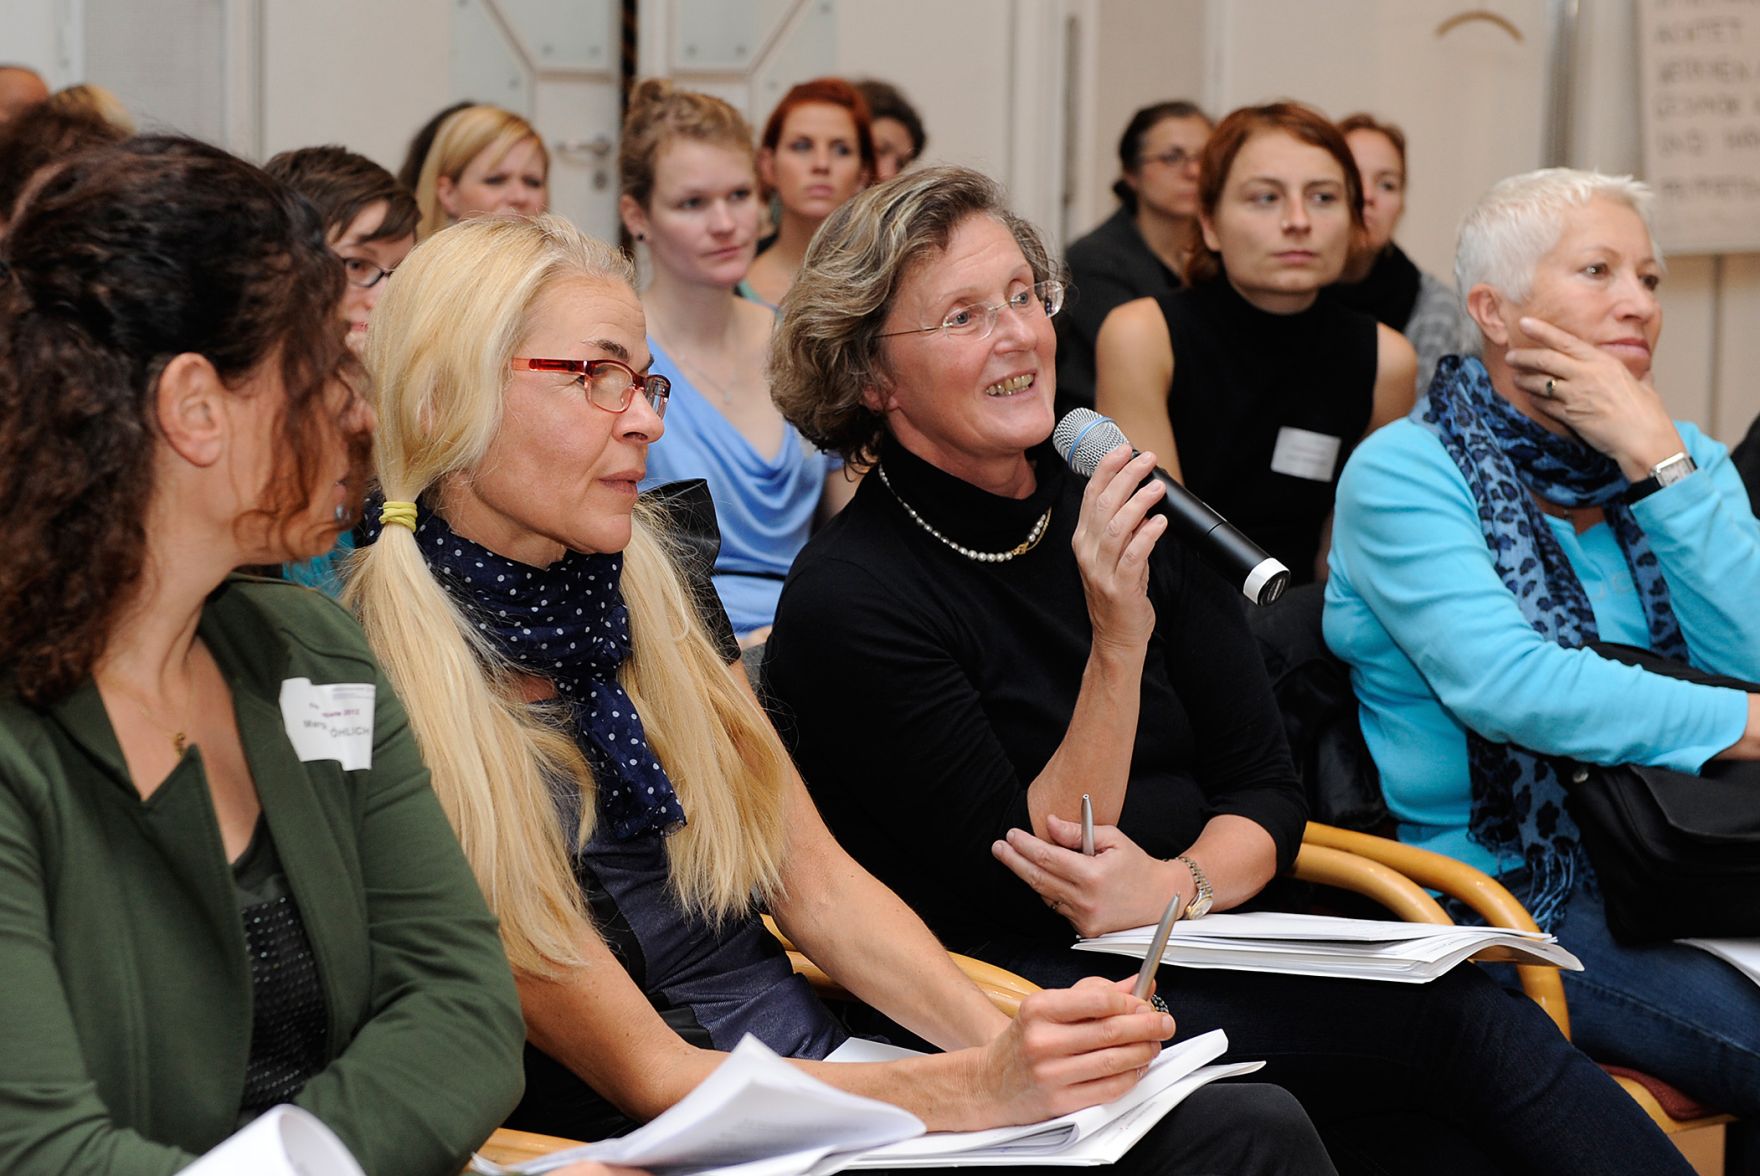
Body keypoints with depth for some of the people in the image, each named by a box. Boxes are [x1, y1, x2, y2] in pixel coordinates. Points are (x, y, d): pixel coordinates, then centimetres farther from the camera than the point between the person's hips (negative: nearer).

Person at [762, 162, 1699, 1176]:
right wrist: (1117, 643, -22)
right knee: (1470, 1022, -26)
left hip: (1205, 948, 6)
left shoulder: (1124, 514, 10)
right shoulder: (847, 598, -9)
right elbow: (1024, 892, -12)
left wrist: (1178, 885, -13)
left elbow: (1266, 788, 10)